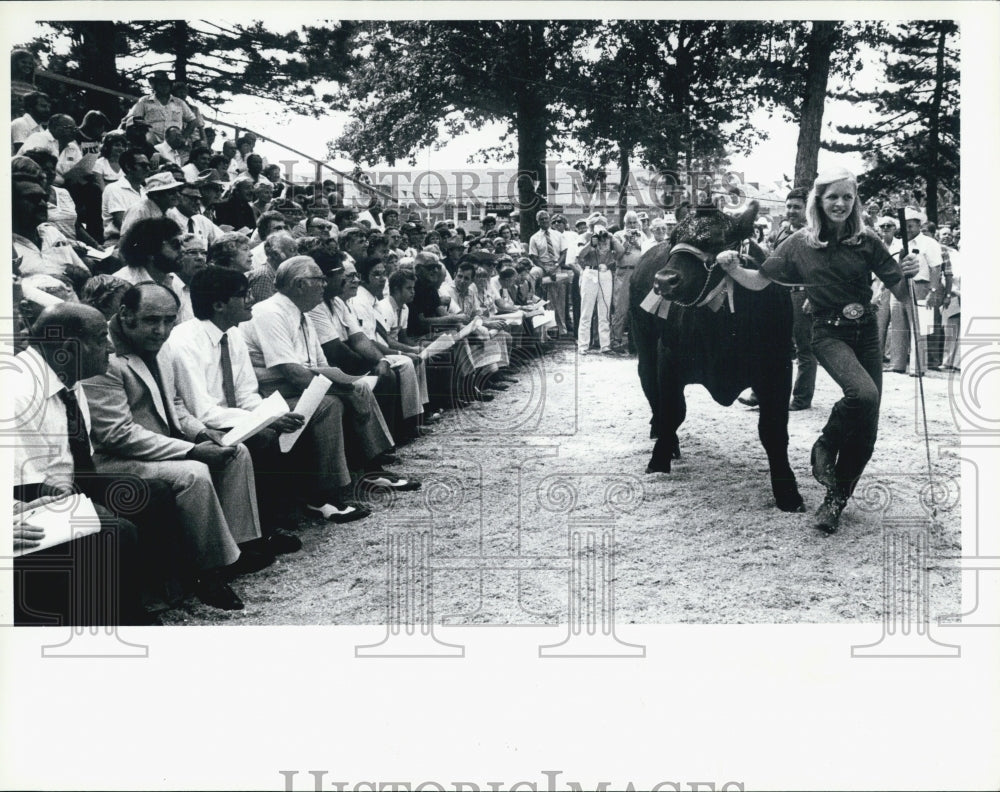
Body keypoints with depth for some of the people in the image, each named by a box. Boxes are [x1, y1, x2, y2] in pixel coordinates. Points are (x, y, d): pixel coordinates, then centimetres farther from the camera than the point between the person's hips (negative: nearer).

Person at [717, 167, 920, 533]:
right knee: (864, 393, -32)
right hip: (829, 334, -3)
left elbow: (900, 292, 1)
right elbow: (759, 281, 5)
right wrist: (733, 269, -13)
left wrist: (909, 273, -20)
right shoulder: (801, 243, -2)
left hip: (866, 334, 3)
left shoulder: (867, 241, -2)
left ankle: (835, 499, 20)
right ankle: (825, 446, -3)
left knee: (866, 431, 2)